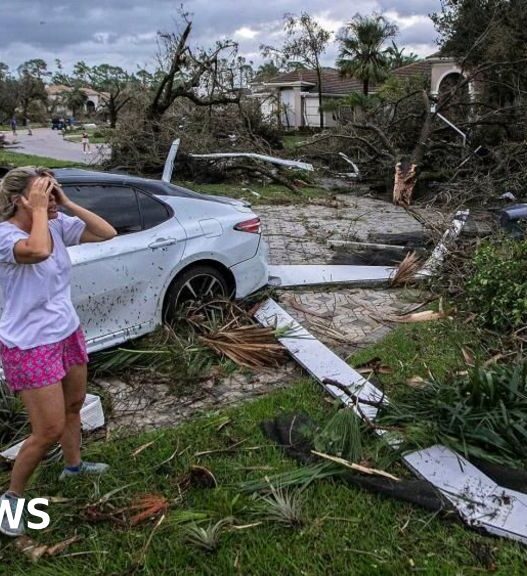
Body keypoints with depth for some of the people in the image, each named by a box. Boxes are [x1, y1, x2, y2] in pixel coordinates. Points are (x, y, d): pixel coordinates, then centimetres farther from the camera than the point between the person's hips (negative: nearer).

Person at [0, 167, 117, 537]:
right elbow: (38, 251, -43)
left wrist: (67, 204, -10)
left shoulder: (58, 225, -1)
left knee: (73, 406, 23)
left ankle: (74, 466, 49)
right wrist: (38, 211, -27)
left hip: (69, 334, 8)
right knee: (50, 430, -2)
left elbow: (107, 233, -5)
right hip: (30, 347, -7)